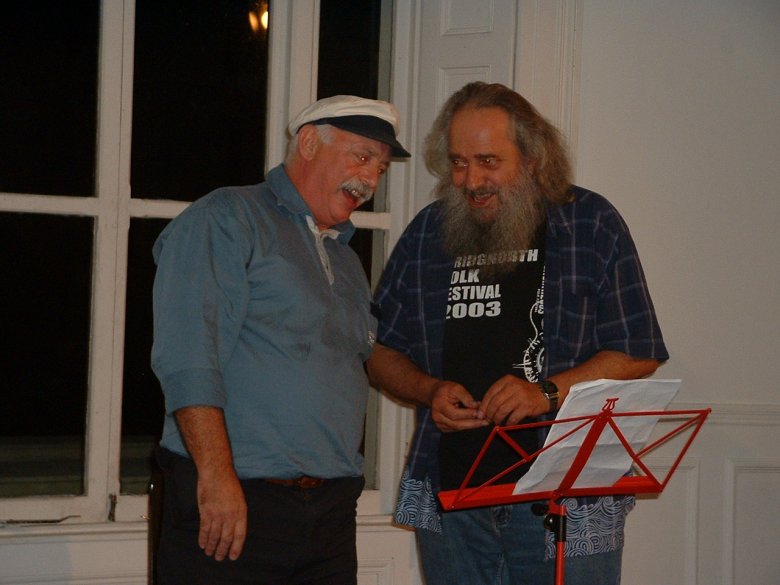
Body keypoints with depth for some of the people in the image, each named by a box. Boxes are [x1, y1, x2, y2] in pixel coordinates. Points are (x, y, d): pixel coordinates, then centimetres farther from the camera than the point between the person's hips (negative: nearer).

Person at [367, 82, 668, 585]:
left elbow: (638, 355, -1)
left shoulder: (592, 225, 1)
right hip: (450, 492, 3)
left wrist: (549, 393, -14)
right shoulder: (427, 234, 10)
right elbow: (381, 352, 16)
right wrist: (430, 391, -4)